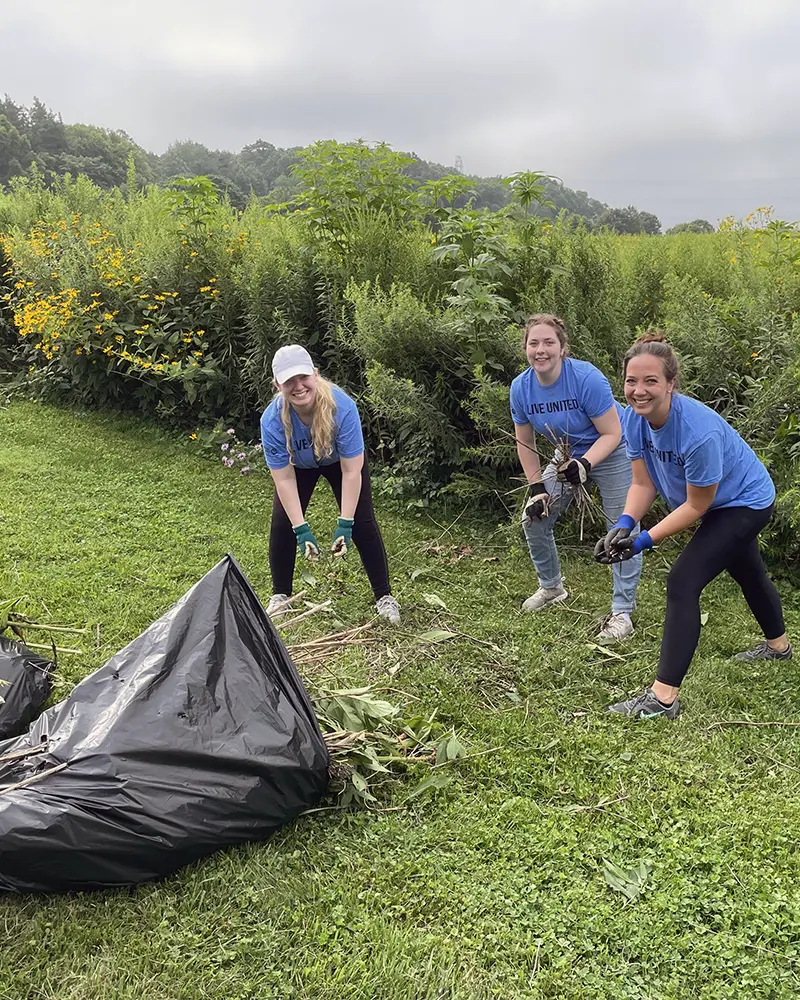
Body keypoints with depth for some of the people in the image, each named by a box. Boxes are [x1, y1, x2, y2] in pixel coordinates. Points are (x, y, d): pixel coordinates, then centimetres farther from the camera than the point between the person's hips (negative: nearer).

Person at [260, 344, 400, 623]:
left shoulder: (341, 406, -41)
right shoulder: (272, 420, -35)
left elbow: (351, 471, -35)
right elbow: (284, 479, -28)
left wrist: (344, 525, -34)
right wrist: (301, 530, -30)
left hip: (341, 461, -1)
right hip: (298, 466, 2)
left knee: (363, 523, -9)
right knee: (281, 525, -7)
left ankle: (384, 597, 4)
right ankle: (280, 596, 13)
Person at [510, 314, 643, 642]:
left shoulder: (587, 378, -30)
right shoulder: (521, 388, -15)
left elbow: (611, 434, -24)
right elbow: (525, 443, -2)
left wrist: (584, 465, -39)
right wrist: (536, 487, -6)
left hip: (611, 454, -5)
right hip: (568, 455, 5)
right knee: (534, 518, 2)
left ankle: (622, 612, 3)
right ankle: (551, 588, 26)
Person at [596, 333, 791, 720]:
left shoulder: (699, 432, -40)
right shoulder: (635, 417, -19)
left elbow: (696, 506, -29)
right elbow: (643, 484, -13)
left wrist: (644, 540, -31)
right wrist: (624, 524, -30)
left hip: (744, 503, -8)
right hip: (723, 507, 9)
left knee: (682, 584, -19)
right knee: (748, 573, 29)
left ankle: (663, 697, -14)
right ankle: (778, 646, 58)